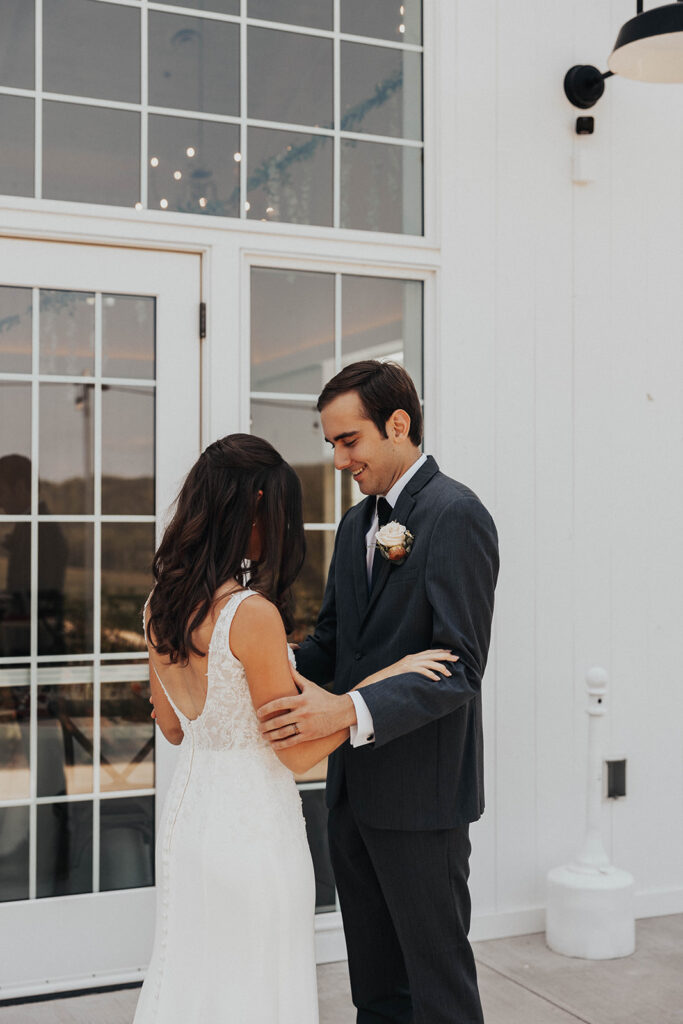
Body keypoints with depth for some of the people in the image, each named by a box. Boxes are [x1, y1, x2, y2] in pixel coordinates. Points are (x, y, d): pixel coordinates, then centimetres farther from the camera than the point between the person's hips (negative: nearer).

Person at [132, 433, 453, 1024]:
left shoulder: (160, 604, 1)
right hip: (251, 824, -8)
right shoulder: (252, 613, -23)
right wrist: (390, 677, -14)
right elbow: (299, 751, -18)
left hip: (187, 813, 8)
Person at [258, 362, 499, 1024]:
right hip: (353, 789, 8)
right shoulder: (356, 523, 12)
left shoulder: (456, 515, -16)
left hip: (420, 793, -8)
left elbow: (460, 667, -22)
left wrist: (350, 711, -34)